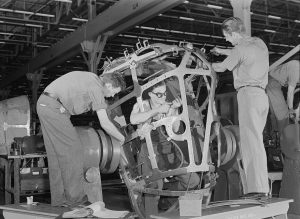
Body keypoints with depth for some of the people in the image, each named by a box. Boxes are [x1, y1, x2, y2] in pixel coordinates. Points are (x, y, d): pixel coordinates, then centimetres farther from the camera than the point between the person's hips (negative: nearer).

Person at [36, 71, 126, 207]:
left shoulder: (90, 78, 16)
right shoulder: (96, 88, -10)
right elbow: (105, 123, -11)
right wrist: (121, 139, 3)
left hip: (43, 104, 10)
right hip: (54, 107, -10)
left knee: (56, 155, 10)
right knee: (72, 151, -5)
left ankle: (58, 198, 12)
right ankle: (75, 197, -1)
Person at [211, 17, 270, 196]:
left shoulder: (241, 48, -8)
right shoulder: (260, 43, 18)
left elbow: (221, 68, 4)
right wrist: (222, 51, 42)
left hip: (248, 94, -8)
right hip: (262, 95, 9)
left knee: (251, 141, -13)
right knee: (255, 140, 8)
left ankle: (257, 189, -19)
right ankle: (261, 187, 6)